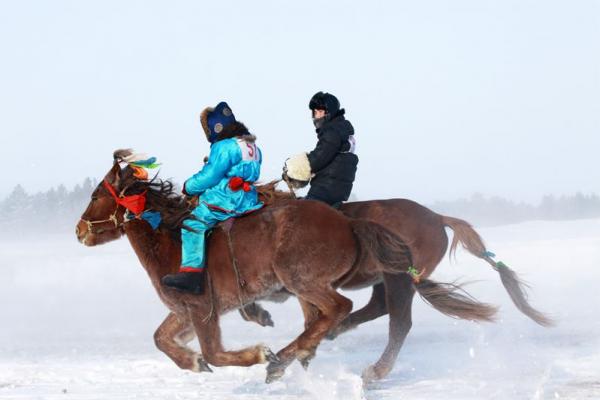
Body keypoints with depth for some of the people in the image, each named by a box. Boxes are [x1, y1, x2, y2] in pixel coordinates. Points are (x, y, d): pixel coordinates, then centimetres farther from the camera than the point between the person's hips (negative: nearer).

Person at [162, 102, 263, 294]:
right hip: (248, 199, 10)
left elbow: (209, 176, -14)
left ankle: (191, 273, -23)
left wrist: (189, 187, 3)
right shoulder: (252, 146, 17)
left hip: (226, 200, -10)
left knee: (193, 224, -12)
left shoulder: (224, 147, -11)